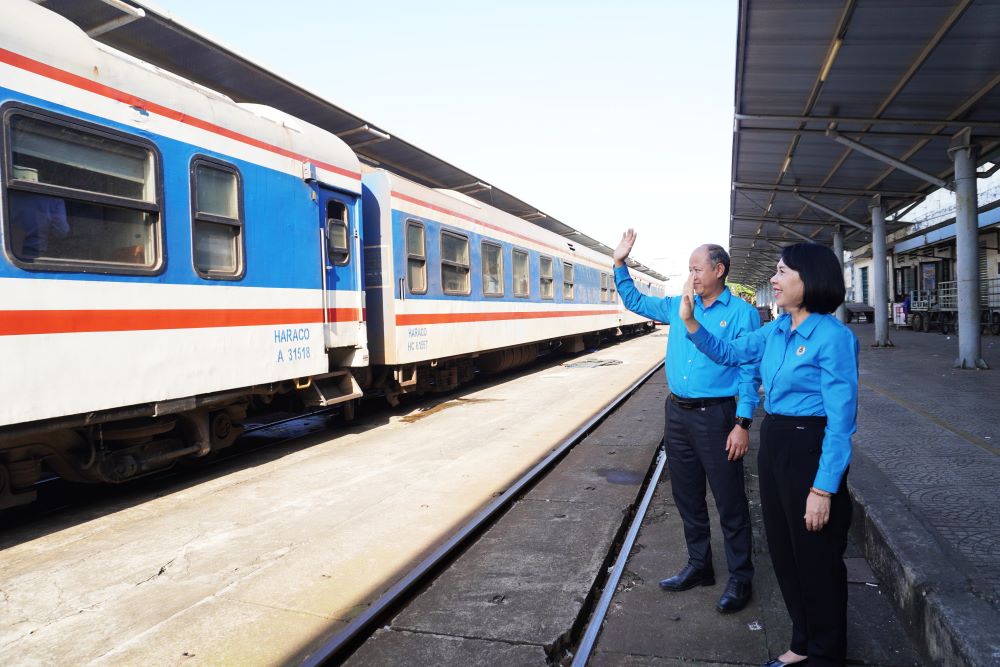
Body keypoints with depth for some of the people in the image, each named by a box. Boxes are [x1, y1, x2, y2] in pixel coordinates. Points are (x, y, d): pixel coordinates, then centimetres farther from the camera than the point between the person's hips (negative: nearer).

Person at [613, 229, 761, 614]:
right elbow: (634, 301, 22)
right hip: (677, 413, 7)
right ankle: (699, 567, 31)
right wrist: (620, 263, 12)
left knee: (729, 502, 3)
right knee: (687, 497, 16)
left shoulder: (741, 314, -8)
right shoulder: (678, 307, 9)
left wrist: (742, 424, -17)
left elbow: (749, 373, -11)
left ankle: (740, 579, 17)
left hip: (714, 415, -6)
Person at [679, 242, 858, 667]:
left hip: (811, 450, -8)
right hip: (772, 445, 8)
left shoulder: (833, 337, -18)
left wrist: (824, 488, -20)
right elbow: (728, 353, 19)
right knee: (784, 551, 19)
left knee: (816, 559, 8)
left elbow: (841, 420, -19)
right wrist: (691, 322, 3)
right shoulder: (775, 331, 5)